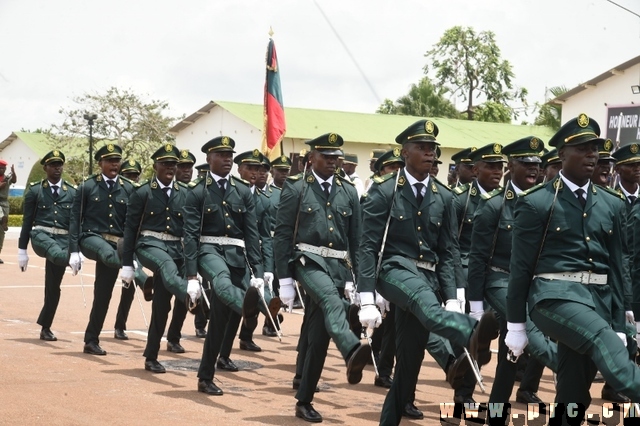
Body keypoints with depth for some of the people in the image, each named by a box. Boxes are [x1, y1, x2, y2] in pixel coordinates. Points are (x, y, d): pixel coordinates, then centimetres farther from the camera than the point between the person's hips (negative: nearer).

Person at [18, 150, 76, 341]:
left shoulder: (72, 192, 9)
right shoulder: (35, 190, 4)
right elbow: (27, 221, 4)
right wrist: (22, 250, 1)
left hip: (63, 239, 2)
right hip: (41, 235, -2)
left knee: (53, 287, 4)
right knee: (57, 255, -43)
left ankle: (46, 328, 14)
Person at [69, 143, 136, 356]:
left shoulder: (128, 189, 5)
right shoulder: (87, 186, -1)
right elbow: (75, 219, -2)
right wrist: (74, 251, -10)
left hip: (116, 244, 2)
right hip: (91, 238, -2)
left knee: (103, 295, 5)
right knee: (108, 253, -39)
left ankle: (91, 341, 14)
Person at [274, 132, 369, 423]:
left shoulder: (348, 191, 12)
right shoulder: (295, 188, 1)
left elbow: (356, 239, 14)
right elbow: (282, 235, -1)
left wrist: (356, 279, 9)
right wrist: (284, 279, -7)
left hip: (339, 266, 4)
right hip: (309, 261, -4)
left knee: (319, 337, 4)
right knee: (332, 300, -36)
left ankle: (304, 401, 13)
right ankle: (352, 352, -61)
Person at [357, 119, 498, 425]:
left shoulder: (443, 197, 11)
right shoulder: (384, 191, -2)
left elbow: (446, 252, 12)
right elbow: (368, 247, -7)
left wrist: (451, 299, 0)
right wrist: (367, 299, -15)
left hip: (427, 275, 6)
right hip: (394, 269, -5)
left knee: (409, 361, 3)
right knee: (426, 304, -39)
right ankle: (474, 336, -68)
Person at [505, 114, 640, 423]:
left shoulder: (613, 205, 13)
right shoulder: (536, 203, -2)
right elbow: (520, 267, -1)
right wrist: (516, 325, 0)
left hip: (599, 297, 6)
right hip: (555, 294, -5)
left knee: (574, 393, 6)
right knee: (602, 341, -34)